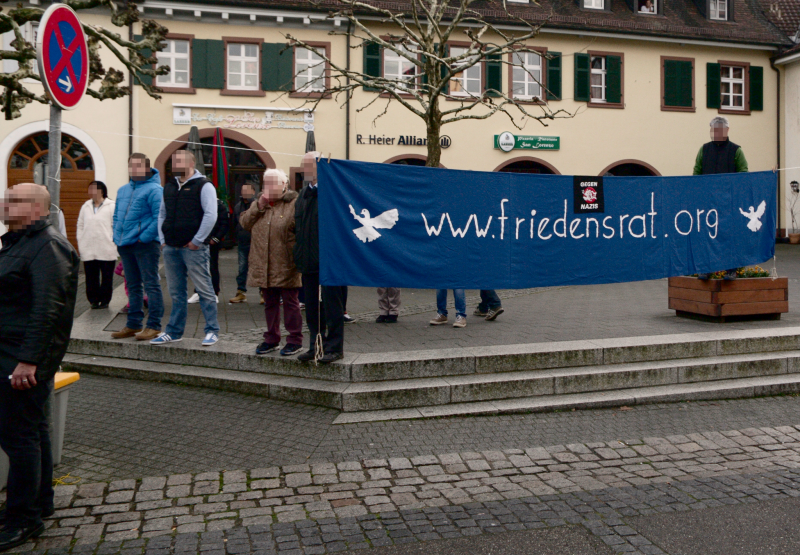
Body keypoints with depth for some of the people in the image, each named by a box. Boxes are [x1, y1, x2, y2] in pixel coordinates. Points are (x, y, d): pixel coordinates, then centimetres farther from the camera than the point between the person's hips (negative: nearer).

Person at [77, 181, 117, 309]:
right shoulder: (86, 206, 12)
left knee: (107, 277, 4)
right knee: (91, 277, 5)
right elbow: (80, 226, 15)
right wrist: (80, 243, 7)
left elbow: (116, 226, -6)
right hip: (88, 250, 4)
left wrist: (112, 242, -11)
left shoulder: (111, 206, -3)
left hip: (106, 249, -4)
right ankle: (93, 299, 14)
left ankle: (104, 300, 14)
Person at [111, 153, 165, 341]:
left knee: (151, 284, -4)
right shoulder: (123, 190, 18)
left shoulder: (153, 189, -8)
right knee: (133, 286, 13)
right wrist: (117, 236, 12)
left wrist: (144, 237, -19)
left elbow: (159, 218, -16)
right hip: (125, 246, 8)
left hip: (146, 245, -8)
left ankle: (153, 326, -1)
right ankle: (133, 324, 21)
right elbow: (116, 216, 25)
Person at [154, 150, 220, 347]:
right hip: (171, 248, 7)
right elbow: (162, 214, 23)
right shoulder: (169, 186, 17)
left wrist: (196, 241, -14)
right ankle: (174, 331, 20)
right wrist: (163, 239, 10)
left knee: (204, 290, -3)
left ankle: (212, 331, 4)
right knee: (176, 292, 13)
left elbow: (210, 215, -13)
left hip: (193, 248, -7)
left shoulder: (203, 185, -5)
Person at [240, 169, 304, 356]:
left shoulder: (294, 204, -6)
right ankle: (271, 339, 25)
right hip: (263, 266, 6)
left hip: (285, 266, -6)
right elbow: (245, 223, 8)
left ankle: (295, 340, 10)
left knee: (290, 302, 1)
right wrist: (258, 207, -5)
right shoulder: (259, 203, 16)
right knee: (270, 303, 14)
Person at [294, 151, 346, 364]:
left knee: (331, 306, 0)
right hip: (309, 262, 8)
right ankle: (317, 345, 23)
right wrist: (299, 255, 12)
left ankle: (334, 347, 10)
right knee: (312, 307, 13)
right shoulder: (304, 193, 15)